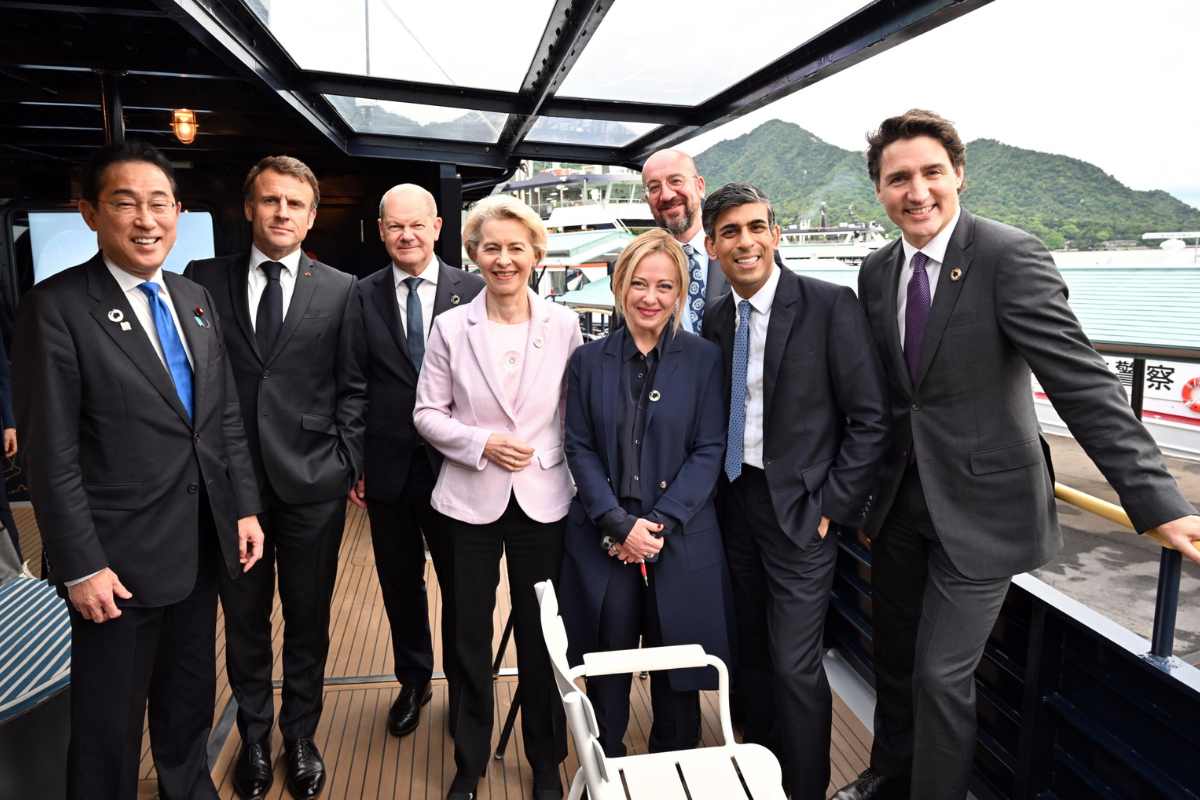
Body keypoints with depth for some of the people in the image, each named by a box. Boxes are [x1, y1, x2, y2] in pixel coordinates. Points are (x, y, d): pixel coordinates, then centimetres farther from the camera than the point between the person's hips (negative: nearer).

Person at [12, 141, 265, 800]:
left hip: (202, 546, 6)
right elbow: (51, 454, -14)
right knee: (109, 723, 12)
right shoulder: (56, 307, -12)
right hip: (121, 558, -6)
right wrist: (81, 567, -15)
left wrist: (244, 508, 6)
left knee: (191, 696, 22)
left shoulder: (195, 300, 7)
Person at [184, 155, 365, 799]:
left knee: (308, 620, 13)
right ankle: (254, 735, 38)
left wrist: (345, 461, -3)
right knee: (244, 619, 16)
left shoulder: (339, 290, 2)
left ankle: (301, 736, 34)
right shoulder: (203, 280, 3)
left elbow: (351, 387, 3)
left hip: (312, 483, -1)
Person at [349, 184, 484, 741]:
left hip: (455, 464, -1)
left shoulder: (473, 291, -4)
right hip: (388, 466, 2)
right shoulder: (362, 296, 1)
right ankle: (413, 680, 40)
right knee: (400, 583, 17)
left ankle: (461, 688, 34)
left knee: (461, 584, 11)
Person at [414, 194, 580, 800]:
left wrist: (578, 480, -1)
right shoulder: (450, 327, -2)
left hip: (544, 499, 0)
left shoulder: (563, 324, -1)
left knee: (541, 635, 10)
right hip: (471, 499, 0)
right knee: (470, 636, 12)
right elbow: (427, 414, 0)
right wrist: (481, 444, -15)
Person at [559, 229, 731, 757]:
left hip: (681, 539, -1)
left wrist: (662, 522, -13)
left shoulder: (704, 359, -1)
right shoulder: (588, 361, 3)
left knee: (676, 666, 11)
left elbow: (709, 451, -4)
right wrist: (620, 524, -11)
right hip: (603, 538, 1)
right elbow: (579, 449, 0)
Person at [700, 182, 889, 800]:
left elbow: (870, 417, -10)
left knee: (794, 665, -1)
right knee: (750, 653, 16)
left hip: (800, 509, -5)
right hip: (734, 504, 5)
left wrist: (833, 504, -12)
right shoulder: (715, 321, 6)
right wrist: (715, 494, 5)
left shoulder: (830, 305, -10)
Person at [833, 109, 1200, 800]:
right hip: (901, 501, 6)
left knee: (942, 674, 0)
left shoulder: (1009, 256, -15)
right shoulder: (877, 273, 3)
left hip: (979, 502, -5)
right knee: (895, 658, 19)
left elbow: (1082, 380, -20)